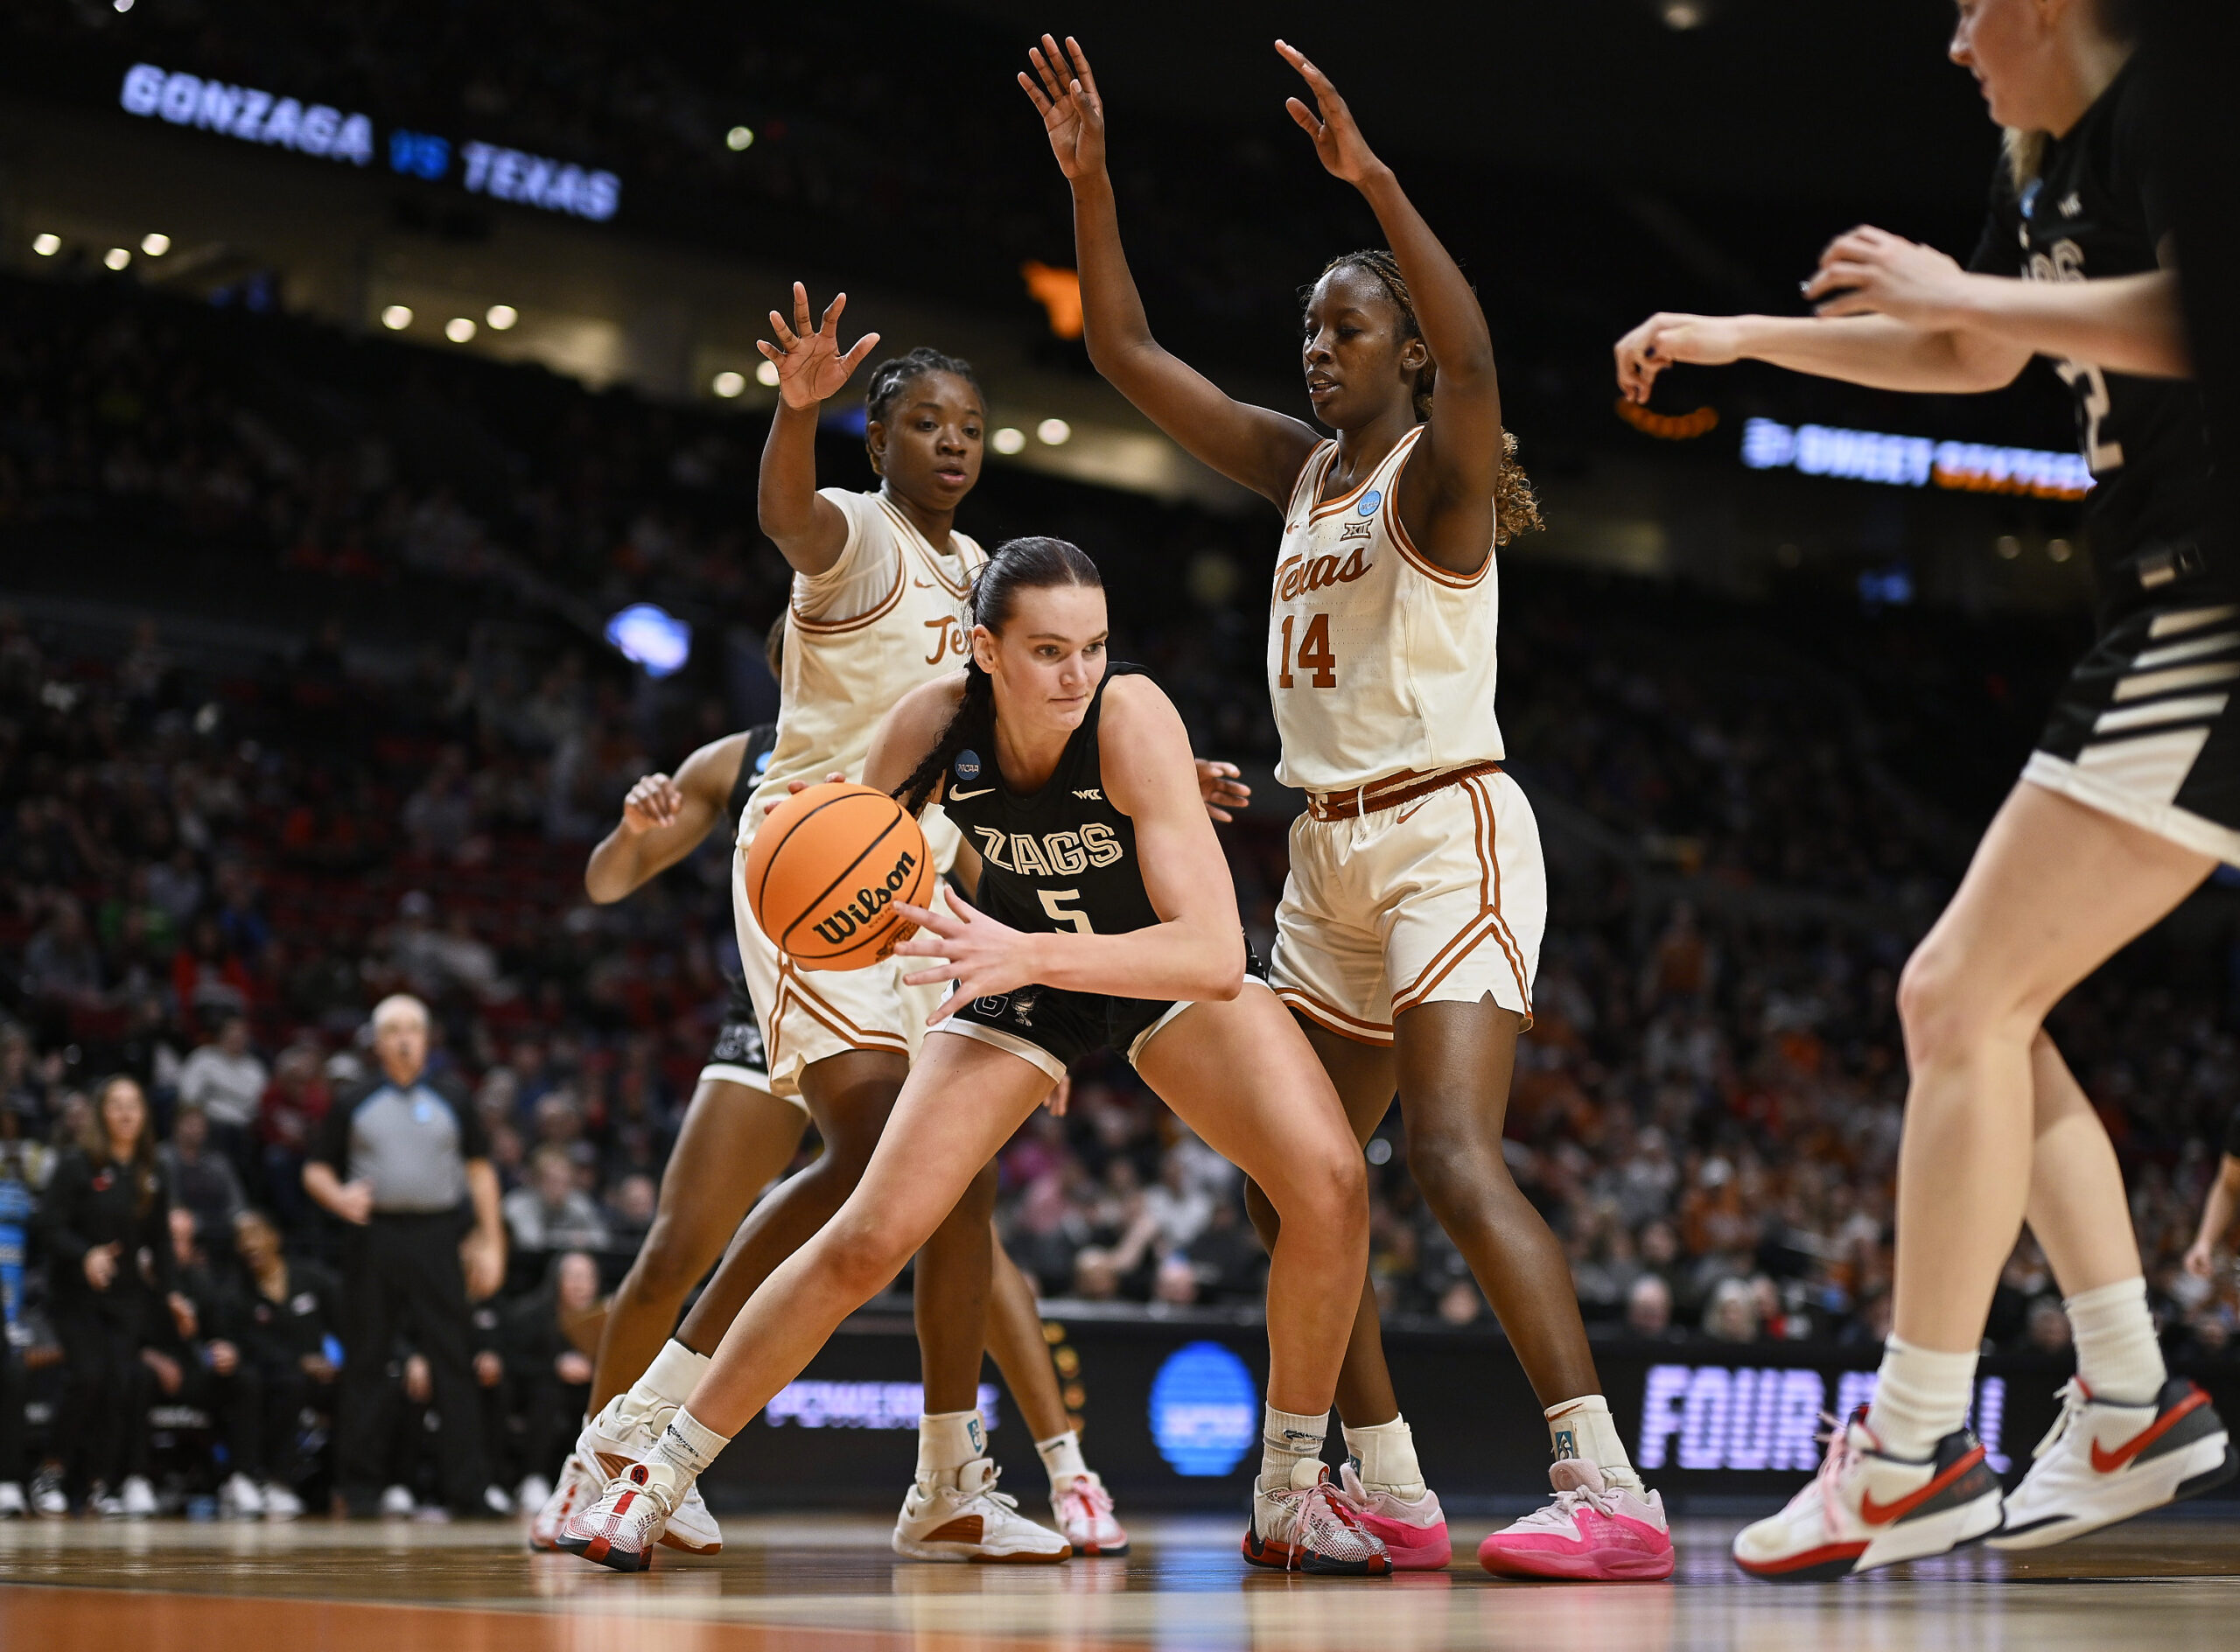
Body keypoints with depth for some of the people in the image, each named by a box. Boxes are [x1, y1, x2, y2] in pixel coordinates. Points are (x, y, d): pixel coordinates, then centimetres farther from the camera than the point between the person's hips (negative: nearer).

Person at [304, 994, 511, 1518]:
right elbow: (316, 1170, 10)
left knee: (452, 1363, -5)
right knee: (364, 1365, 1)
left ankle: (470, 1486, -5)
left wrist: (490, 1240, 3)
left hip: (435, 1238, 0)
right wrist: (337, 1197, -12)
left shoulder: (450, 1101, 12)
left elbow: (480, 1170, 12)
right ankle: (358, 1488, 7)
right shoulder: (353, 1104, 10)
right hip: (372, 1237, 0)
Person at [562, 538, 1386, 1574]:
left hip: (1169, 972, -1)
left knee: (1329, 1182, -22)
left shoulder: (1131, 718, -34)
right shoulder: (931, 724, -26)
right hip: (1019, 985, 1)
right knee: (870, 1238, -10)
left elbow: (1217, 956, -41)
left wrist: (1032, 954, -52)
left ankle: (1288, 1498, -4)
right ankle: (659, 1479, 6)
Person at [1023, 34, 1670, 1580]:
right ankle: (1391, 1496, 19)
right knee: (1292, 1186, 10)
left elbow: (1474, 361, -32)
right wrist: (1090, 180, 3)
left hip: (1449, 833, -9)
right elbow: (1127, 351, 13)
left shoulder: (1439, 476, -8)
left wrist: (1374, 178, -39)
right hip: (1332, 855, 9)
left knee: (1454, 1159, -23)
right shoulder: (1300, 466, 13)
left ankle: (1611, 1493, -27)